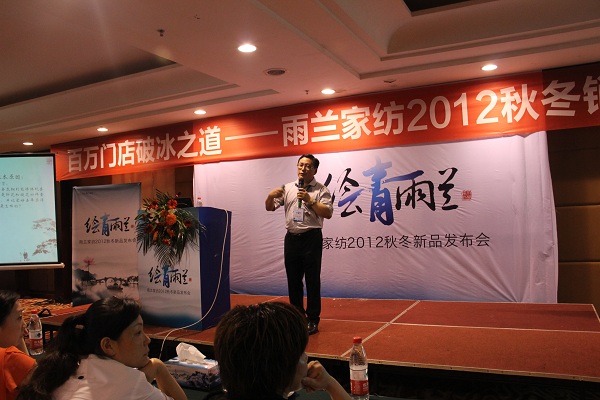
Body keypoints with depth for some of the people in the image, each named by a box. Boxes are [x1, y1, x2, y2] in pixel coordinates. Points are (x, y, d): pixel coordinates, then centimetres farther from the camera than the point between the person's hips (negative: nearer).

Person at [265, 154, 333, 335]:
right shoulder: (288, 188, 11)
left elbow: (328, 213, -9)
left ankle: (312, 320, 11)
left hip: (311, 238, -4)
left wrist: (310, 200, -17)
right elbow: (269, 207, 10)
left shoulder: (321, 190, 0)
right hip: (291, 237, 4)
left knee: (312, 281, 1)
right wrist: (271, 196, -11)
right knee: (293, 280, 12)